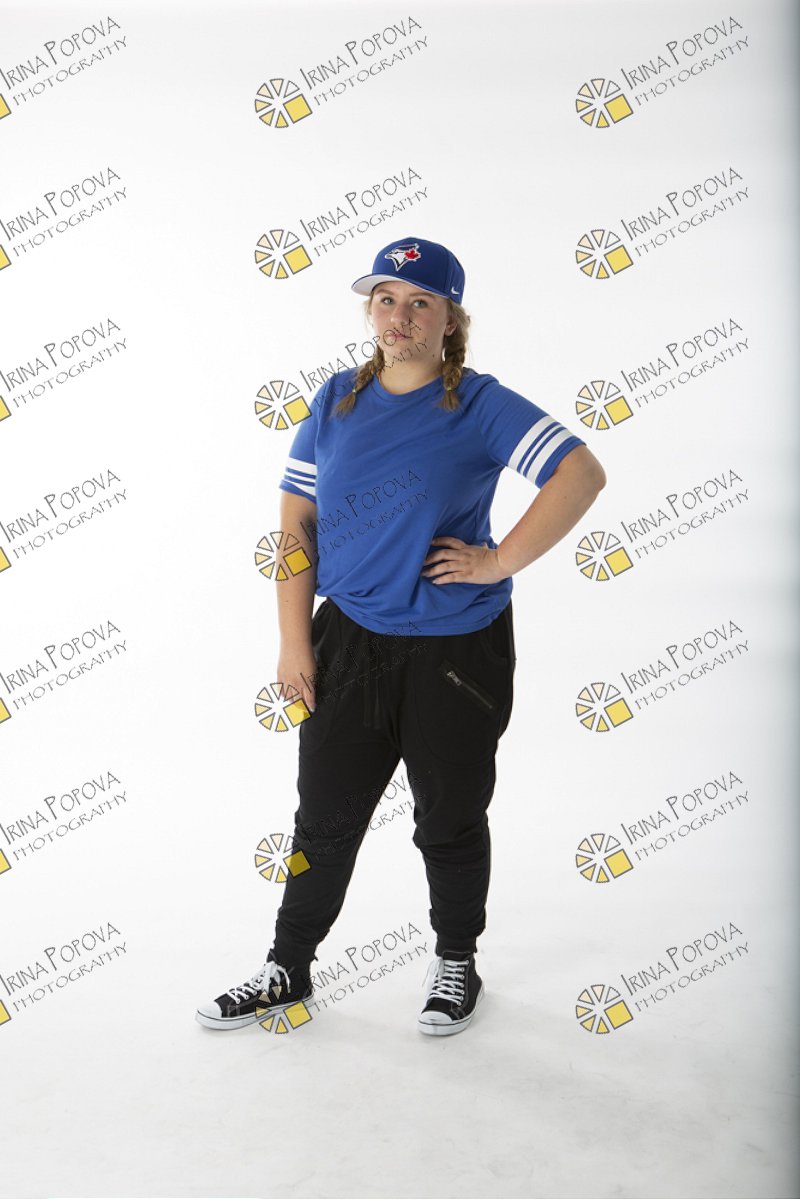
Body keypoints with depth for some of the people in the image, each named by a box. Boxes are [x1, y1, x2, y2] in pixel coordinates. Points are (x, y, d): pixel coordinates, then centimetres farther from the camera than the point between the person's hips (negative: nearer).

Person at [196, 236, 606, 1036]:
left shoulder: (479, 404, -8)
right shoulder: (337, 401, 4)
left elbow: (581, 474, -18)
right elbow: (296, 522, 4)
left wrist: (499, 562, -18)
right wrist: (295, 643, -2)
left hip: (457, 650, -3)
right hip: (349, 641, 4)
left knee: (450, 822, 13)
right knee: (324, 819, 13)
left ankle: (456, 963, 36)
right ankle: (288, 971, 31)